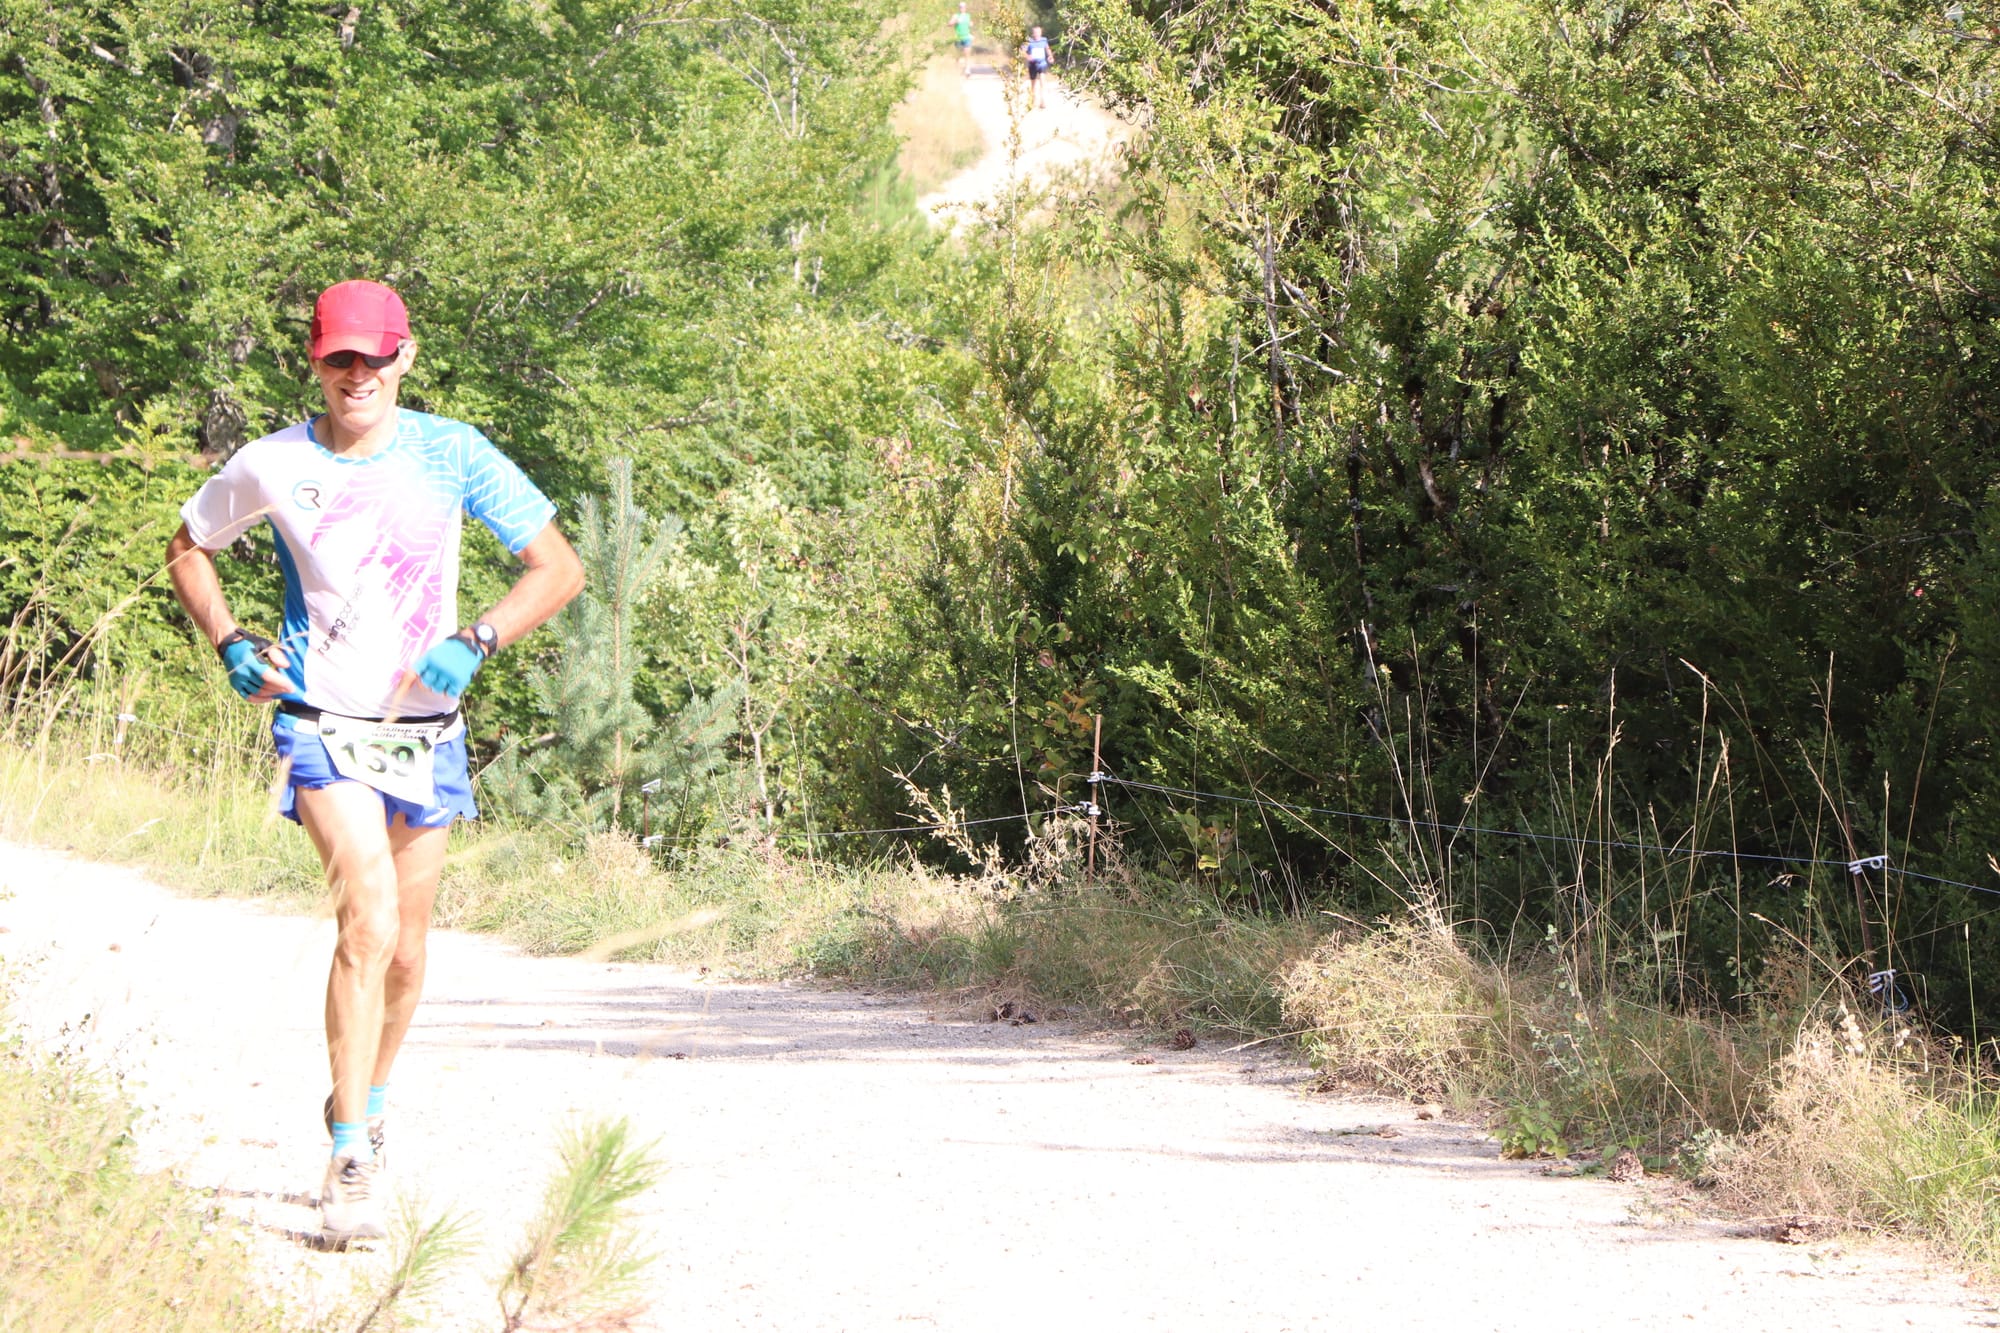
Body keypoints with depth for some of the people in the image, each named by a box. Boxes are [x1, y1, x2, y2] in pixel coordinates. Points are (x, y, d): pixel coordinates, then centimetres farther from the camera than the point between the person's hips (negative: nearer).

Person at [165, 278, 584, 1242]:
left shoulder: (450, 456, -5)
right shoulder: (272, 466, -5)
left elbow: (559, 568, -2)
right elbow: (188, 548, 14)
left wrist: (474, 642, -15)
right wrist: (230, 647, -1)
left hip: (425, 730, 3)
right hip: (322, 725, -3)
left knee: (405, 952, 12)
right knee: (369, 923, -22)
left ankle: (368, 1105, 39)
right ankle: (351, 1159, -19)